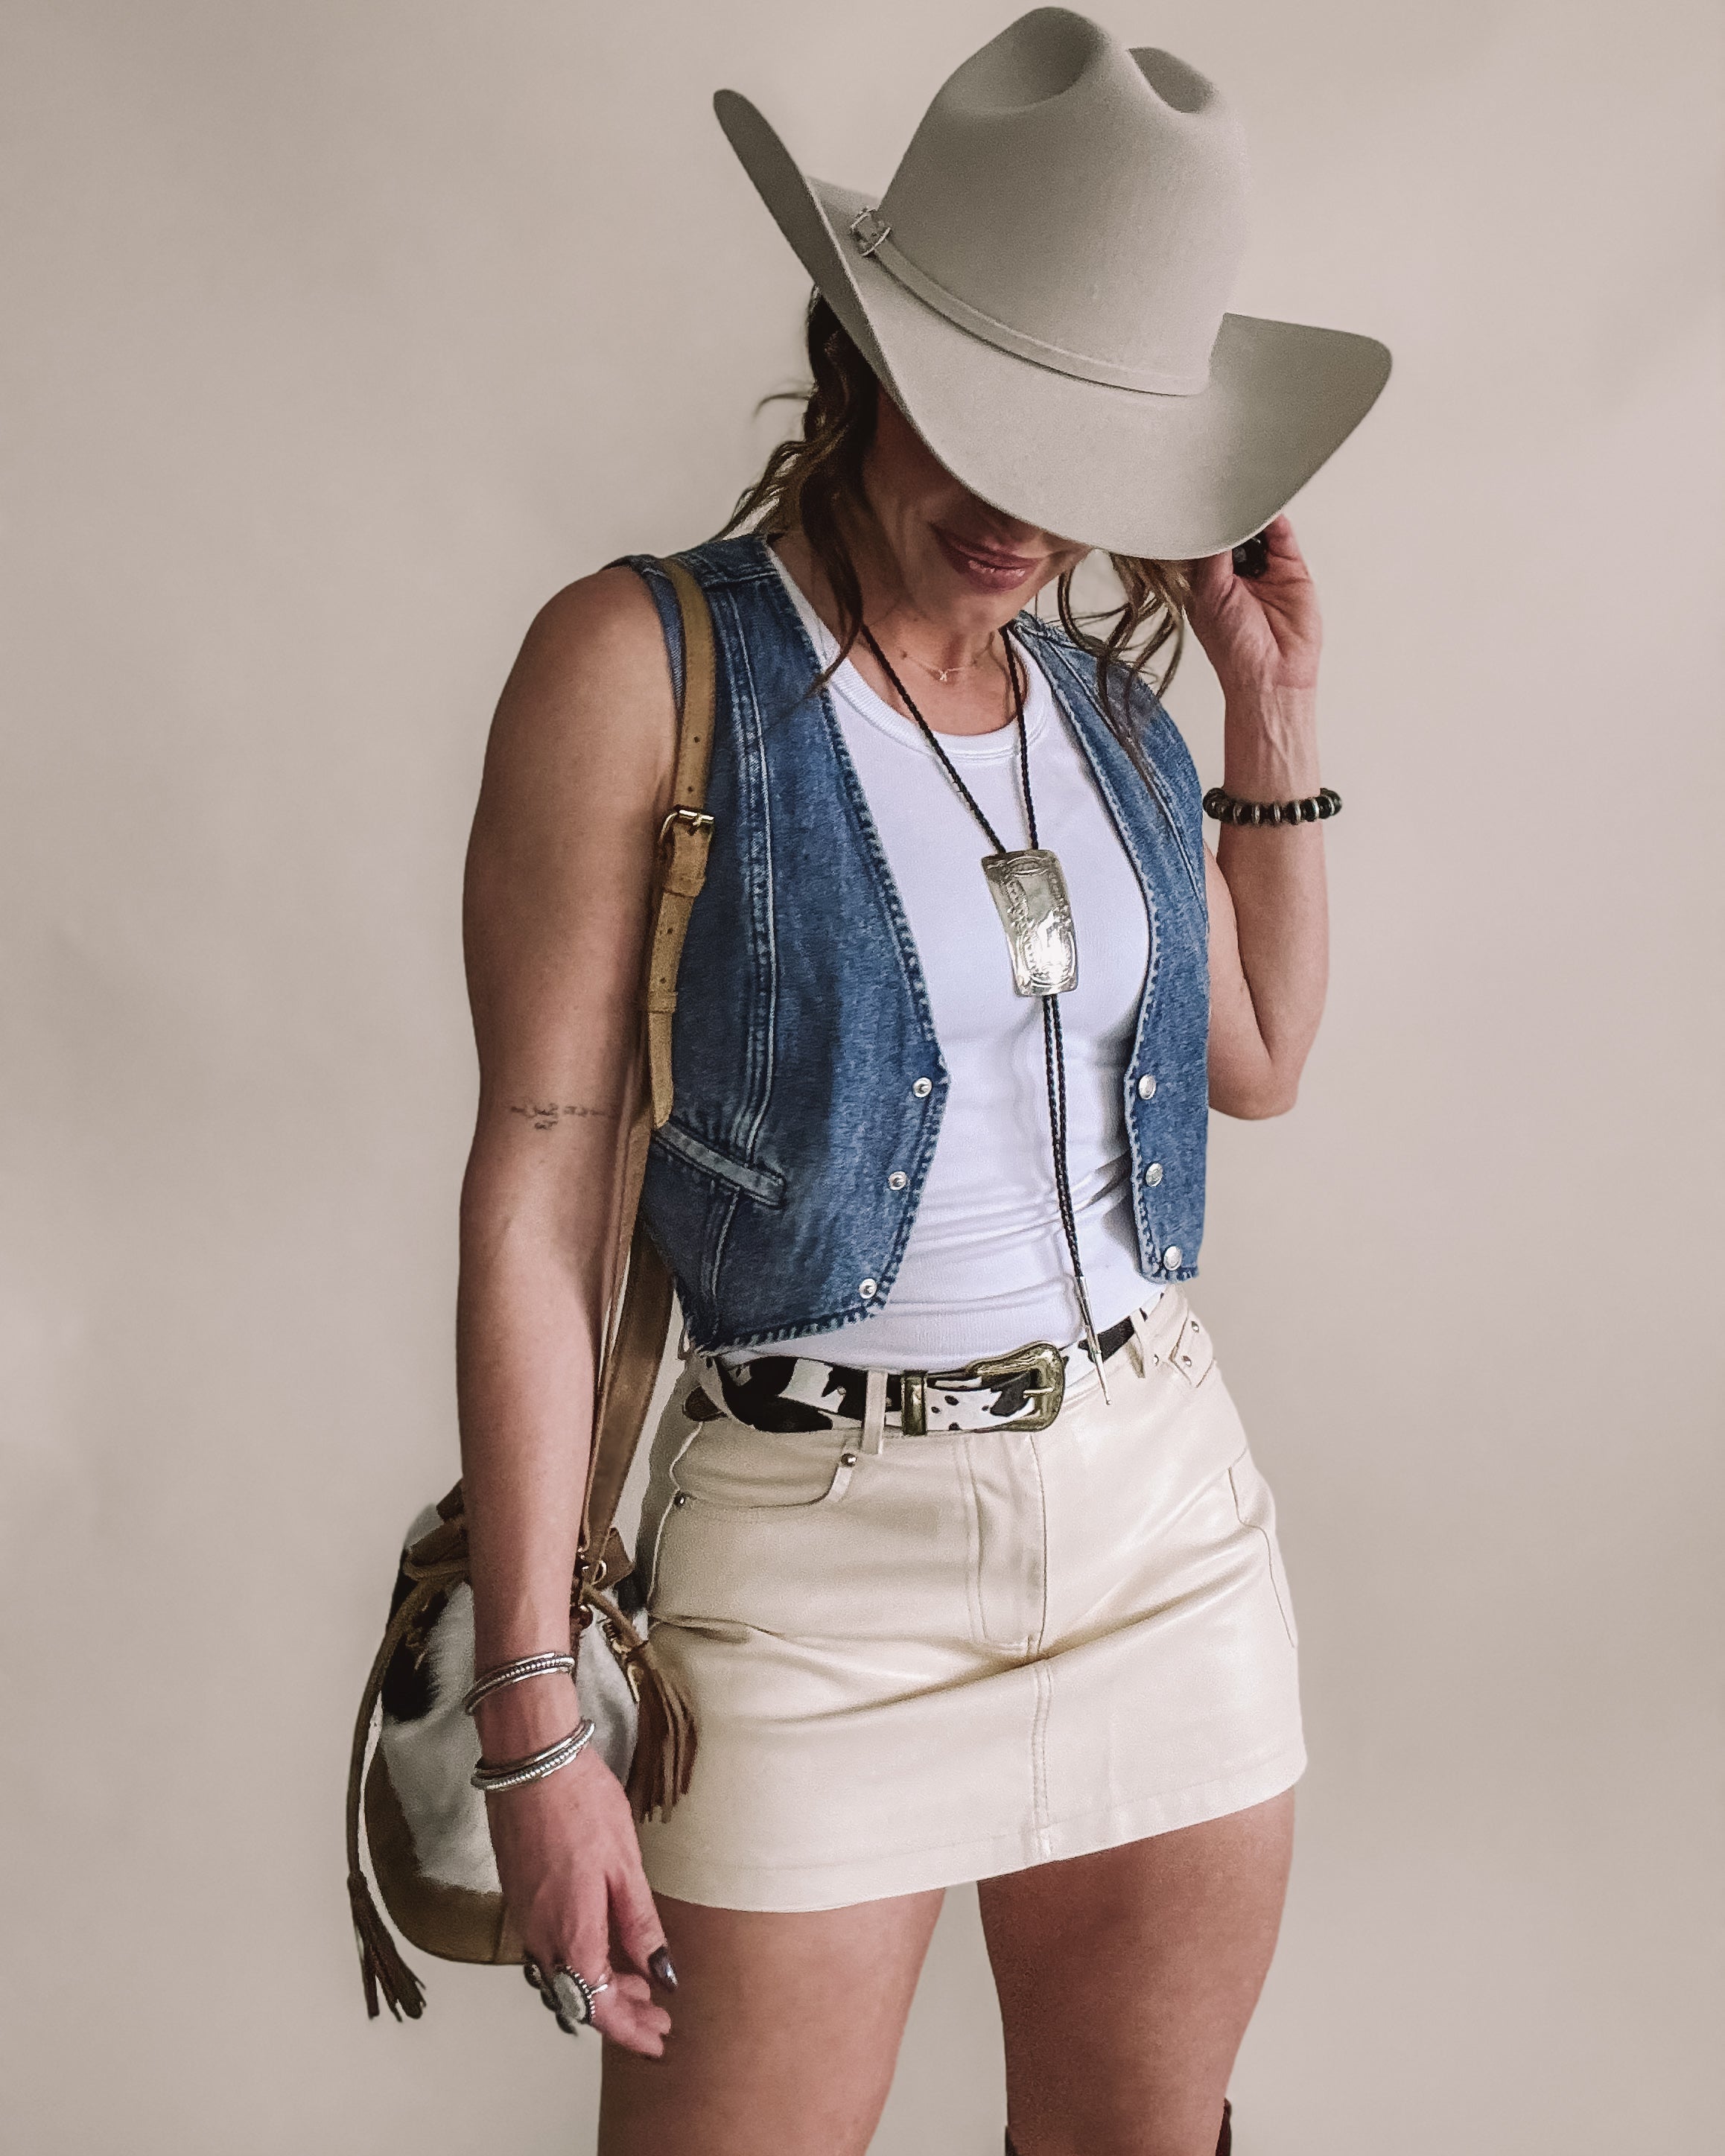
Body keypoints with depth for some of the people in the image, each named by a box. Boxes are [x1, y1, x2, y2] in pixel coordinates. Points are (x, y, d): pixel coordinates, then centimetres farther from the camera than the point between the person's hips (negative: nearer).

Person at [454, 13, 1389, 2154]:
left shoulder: (1098, 689, 5)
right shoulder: (643, 661, -11)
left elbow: (1261, 1063, 18)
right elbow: (534, 1189, -13)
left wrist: (1274, 706, 7)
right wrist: (530, 1712, -15)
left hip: (1168, 1511, 5)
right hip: (822, 1551, -5)